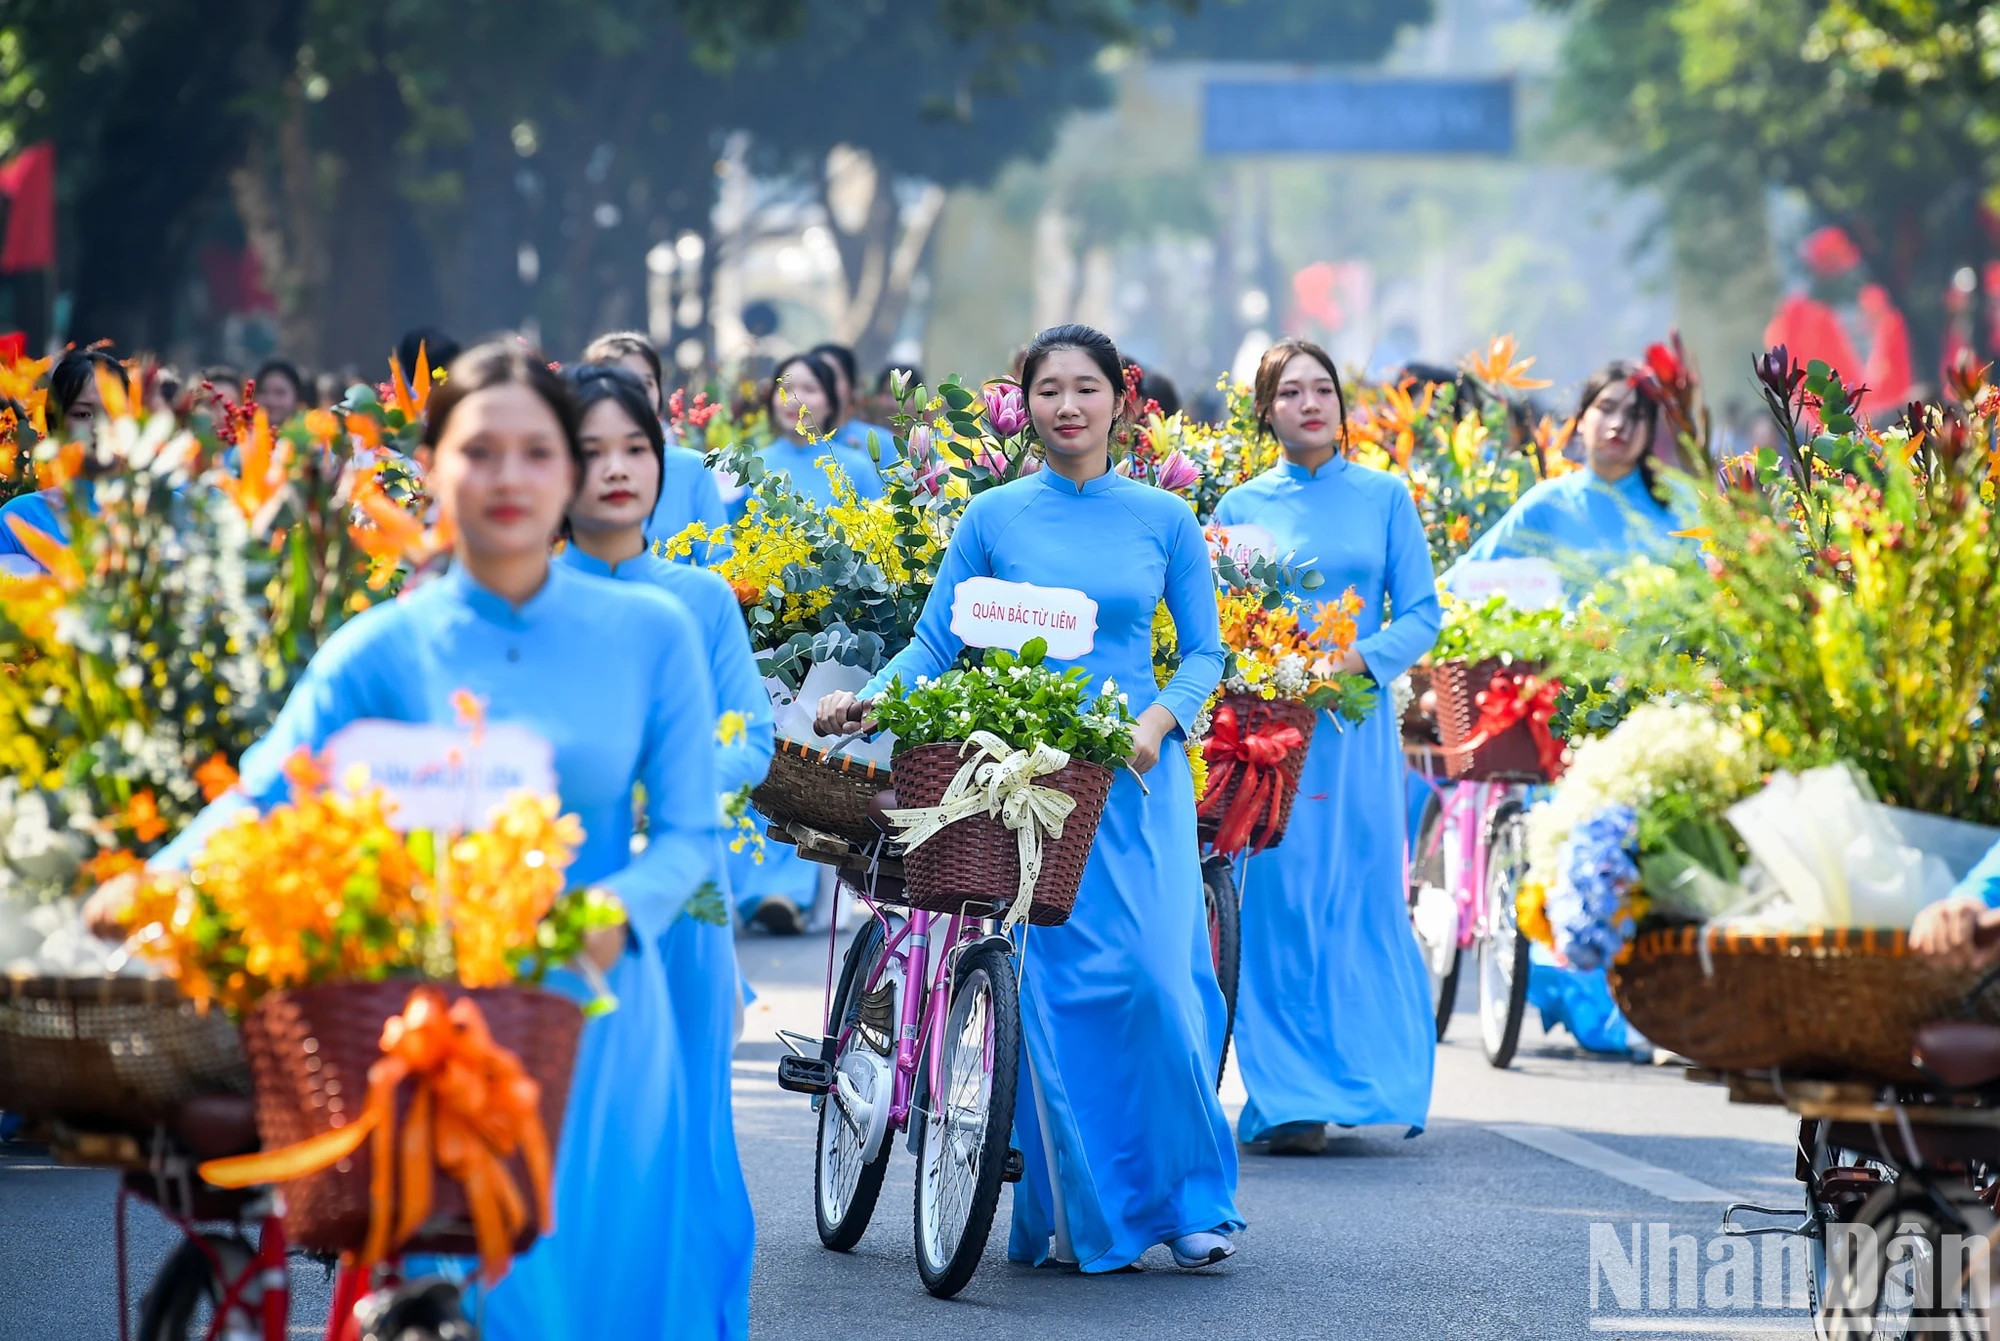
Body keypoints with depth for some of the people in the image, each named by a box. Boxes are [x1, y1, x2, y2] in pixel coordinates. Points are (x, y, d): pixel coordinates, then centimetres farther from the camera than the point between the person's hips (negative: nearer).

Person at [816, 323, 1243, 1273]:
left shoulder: (1164, 520, 6)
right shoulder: (995, 518, 4)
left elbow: (1204, 652, 9)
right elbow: (935, 644, 5)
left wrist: (1159, 720, -9)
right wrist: (868, 698, -12)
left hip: (1135, 775, 0)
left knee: (1156, 979, -9)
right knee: (1051, 988, -3)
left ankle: (1189, 1196, 4)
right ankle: (1075, 1210, 6)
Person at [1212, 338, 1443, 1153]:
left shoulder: (1385, 498, 7)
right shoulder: (1239, 507, 8)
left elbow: (1421, 615, 4)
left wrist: (1360, 657, -13)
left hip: (1356, 725, 1)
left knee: (1360, 899, 2)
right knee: (1277, 906, -5)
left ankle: (1367, 1081, 13)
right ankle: (1288, 1102, -4)